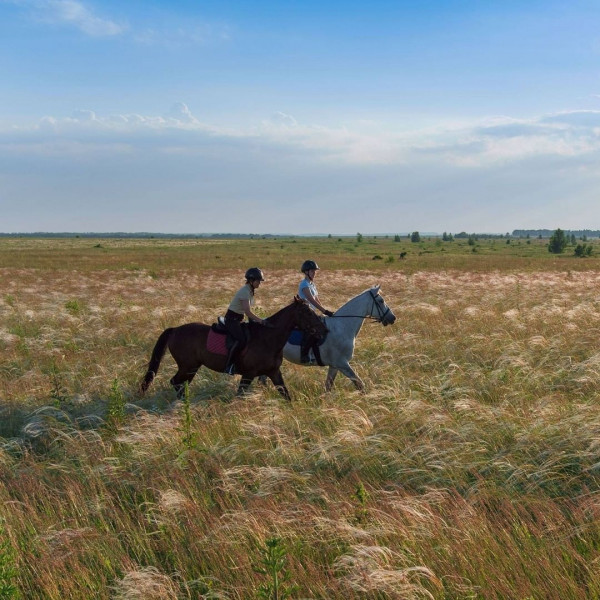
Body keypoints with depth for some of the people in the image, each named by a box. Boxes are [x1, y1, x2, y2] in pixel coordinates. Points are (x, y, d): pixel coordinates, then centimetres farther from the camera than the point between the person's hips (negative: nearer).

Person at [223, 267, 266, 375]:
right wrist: (261, 320, -24)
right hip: (231, 319, -10)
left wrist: (254, 320, 6)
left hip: (238, 319, 10)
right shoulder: (245, 292, -21)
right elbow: (248, 312, -26)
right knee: (241, 340, -28)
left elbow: (248, 311, 15)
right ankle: (229, 365, -23)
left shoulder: (250, 291, 8)